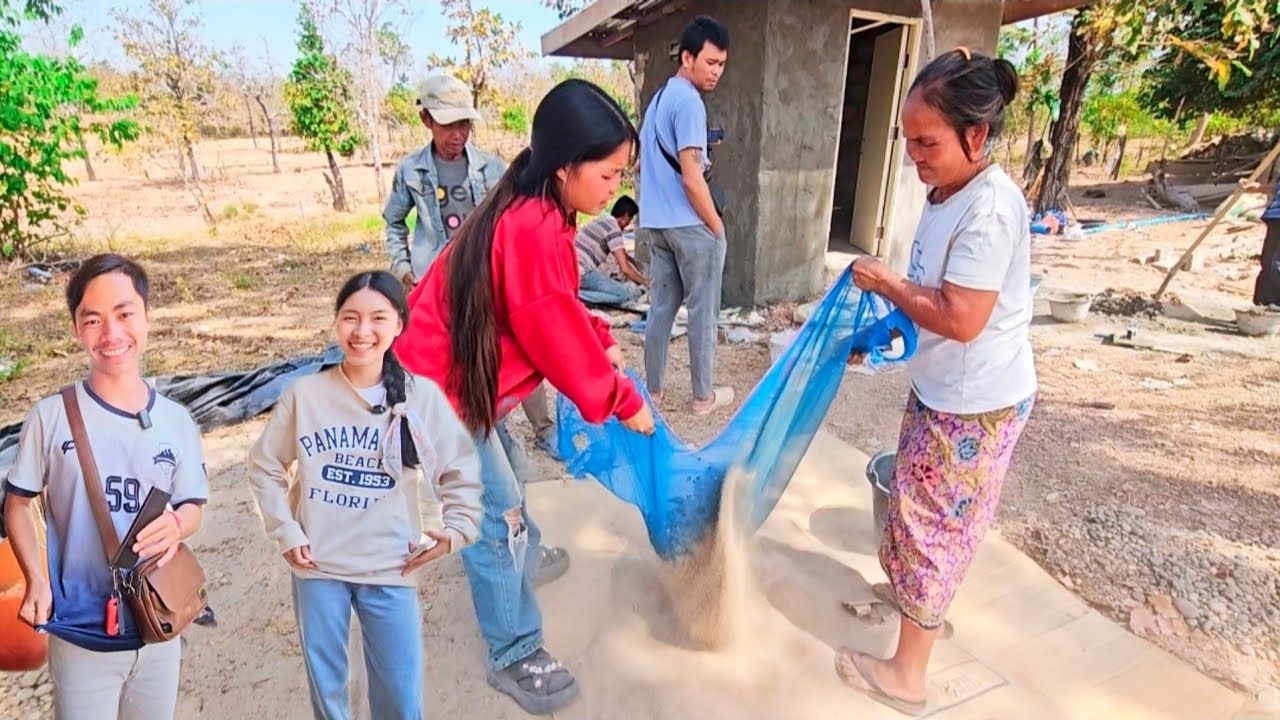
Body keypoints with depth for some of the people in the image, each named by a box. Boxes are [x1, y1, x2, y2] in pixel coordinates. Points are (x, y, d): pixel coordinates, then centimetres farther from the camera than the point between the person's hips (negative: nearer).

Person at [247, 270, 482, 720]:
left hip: (391, 569, -1)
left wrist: (458, 528, -9)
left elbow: (462, 472, 1)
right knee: (325, 683, 19)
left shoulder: (423, 397, -8)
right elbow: (264, 466, 7)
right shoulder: (305, 394, -5)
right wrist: (285, 531, 0)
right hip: (317, 566, 1)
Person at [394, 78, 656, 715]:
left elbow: (561, 309, 14)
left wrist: (603, 342, 2)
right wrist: (622, 400, -10)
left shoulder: (530, 214, 3)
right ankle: (516, 657, 17)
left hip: (454, 376, 10)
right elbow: (559, 340, -23)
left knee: (500, 483, 26)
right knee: (496, 514, 0)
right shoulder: (534, 233, -29)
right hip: (442, 391, -10)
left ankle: (518, 557, 50)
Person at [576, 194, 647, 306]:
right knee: (624, 294, -11)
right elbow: (625, 269, -12)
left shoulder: (603, 220, 18)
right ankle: (575, 295, -17)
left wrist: (635, 262, 44)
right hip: (581, 272, -10)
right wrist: (645, 282, 2)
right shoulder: (614, 229, -10)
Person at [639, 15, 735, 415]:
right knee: (703, 311, 2)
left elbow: (641, 161, 22)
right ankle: (704, 396, 13)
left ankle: (653, 390, 20)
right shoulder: (689, 101, -14)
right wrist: (716, 225, -11)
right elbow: (691, 176, -20)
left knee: (661, 307, 13)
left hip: (657, 221, 9)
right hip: (690, 224, -9)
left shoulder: (658, 98, 16)